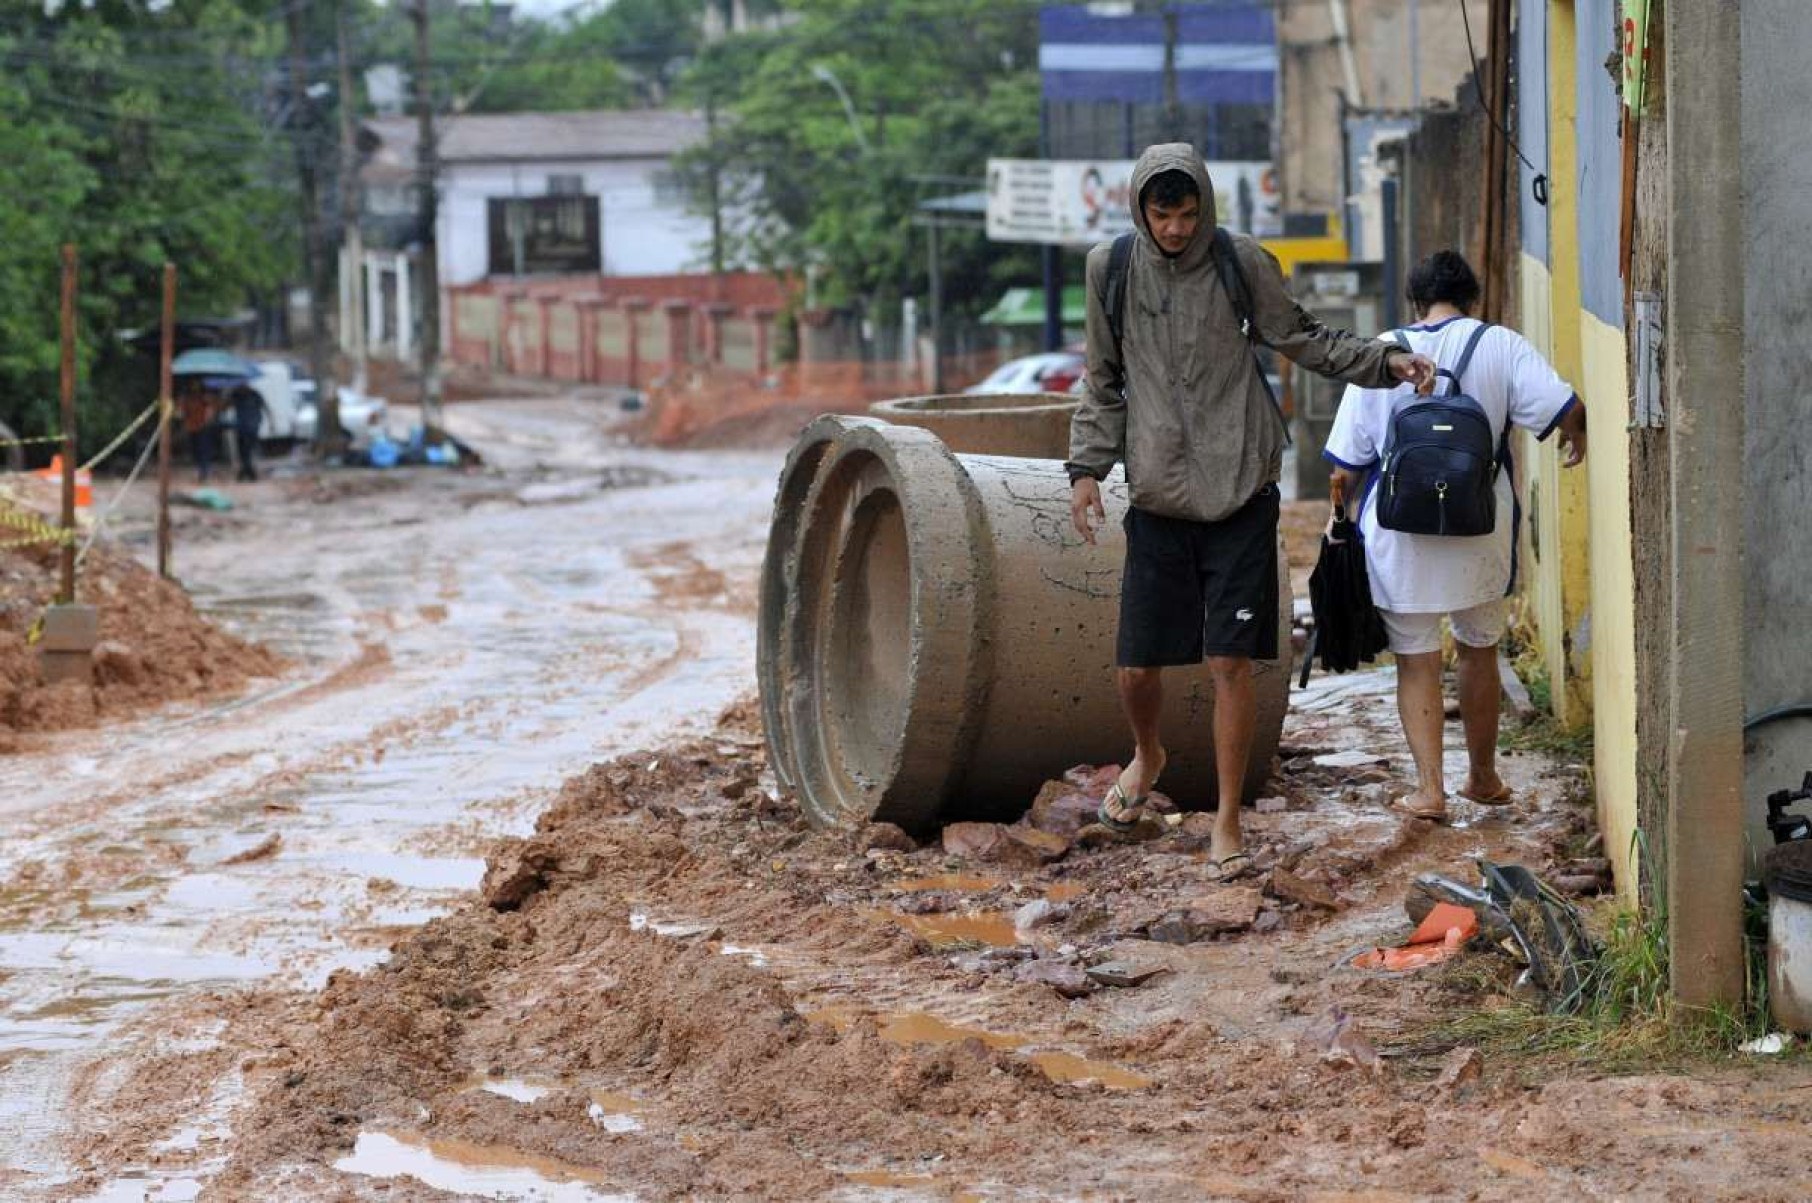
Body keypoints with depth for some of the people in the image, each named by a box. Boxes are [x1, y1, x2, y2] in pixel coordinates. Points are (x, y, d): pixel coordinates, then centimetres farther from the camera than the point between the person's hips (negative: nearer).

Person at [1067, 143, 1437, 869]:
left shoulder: (1240, 264, -1)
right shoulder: (1112, 270, 3)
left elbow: (1301, 339, 9)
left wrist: (1384, 362, -2)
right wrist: (1087, 467, 5)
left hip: (1240, 496, -2)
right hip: (1158, 501, 2)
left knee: (1230, 662, -4)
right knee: (1137, 668, 3)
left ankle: (1228, 822, 8)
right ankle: (1147, 757, 38)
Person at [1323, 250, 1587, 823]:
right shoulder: (1500, 345, -3)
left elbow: (1347, 461, 0)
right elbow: (1565, 408, -12)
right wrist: (1577, 436, 11)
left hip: (1399, 536, -1)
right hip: (1481, 530, 1)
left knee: (1416, 661, 8)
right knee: (1479, 652, 19)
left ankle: (1428, 789, 0)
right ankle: (1482, 777, 30)